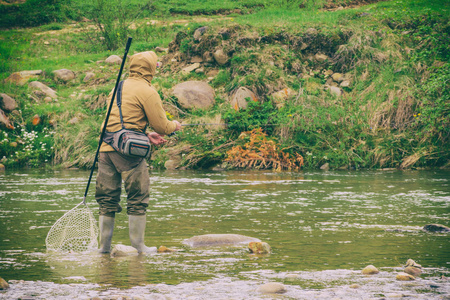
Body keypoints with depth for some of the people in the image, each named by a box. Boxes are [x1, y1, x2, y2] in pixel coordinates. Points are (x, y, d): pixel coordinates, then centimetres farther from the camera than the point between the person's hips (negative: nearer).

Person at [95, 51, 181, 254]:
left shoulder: (119, 88, 18)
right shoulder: (147, 92, -6)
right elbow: (161, 126, -4)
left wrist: (147, 135, 25)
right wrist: (174, 126, 17)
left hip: (106, 148, 7)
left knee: (107, 198, 11)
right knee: (138, 198, 2)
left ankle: (105, 245, 13)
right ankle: (139, 246, 5)